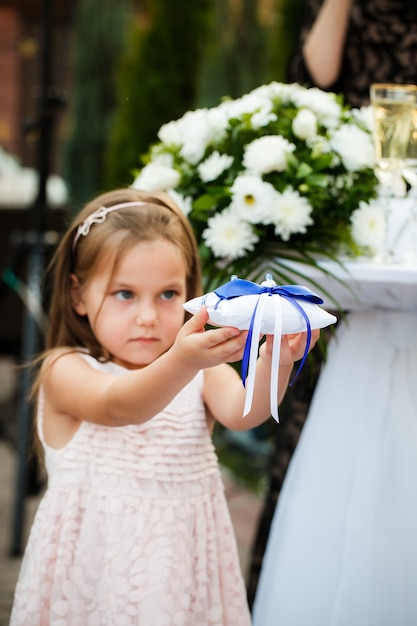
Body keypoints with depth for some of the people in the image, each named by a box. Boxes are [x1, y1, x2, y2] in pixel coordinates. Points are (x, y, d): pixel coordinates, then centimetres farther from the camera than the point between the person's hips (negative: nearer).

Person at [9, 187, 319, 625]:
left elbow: (241, 413, -18)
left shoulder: (202, 374, 2)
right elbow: (118, 406, -28)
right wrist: (179, 363, -47)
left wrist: (275, 362, -38)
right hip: (93, 567, -2)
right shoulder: (65, 371, -9)